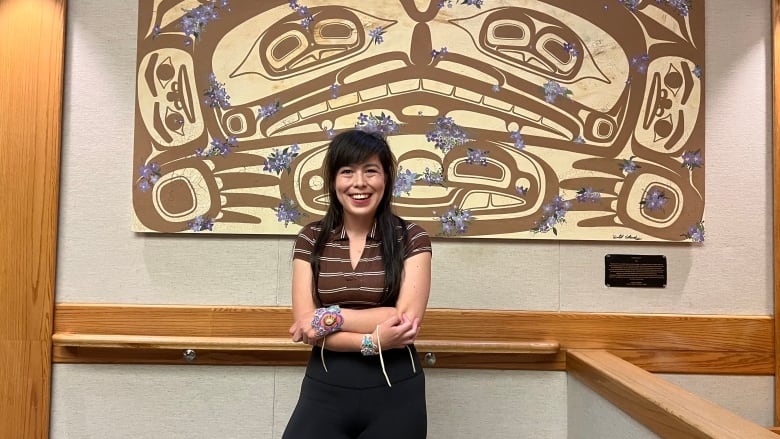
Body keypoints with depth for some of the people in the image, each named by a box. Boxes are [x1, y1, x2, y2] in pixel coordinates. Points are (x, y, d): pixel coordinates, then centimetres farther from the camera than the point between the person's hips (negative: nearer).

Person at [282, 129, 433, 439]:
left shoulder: (411, 238, -4)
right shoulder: (311, 239, 1)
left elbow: (408, 318, -13)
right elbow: (304, 324, -6)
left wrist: (331, 317, -13)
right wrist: (372, 341, -17)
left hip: (395, 392, -1)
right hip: (325, 389, 1)